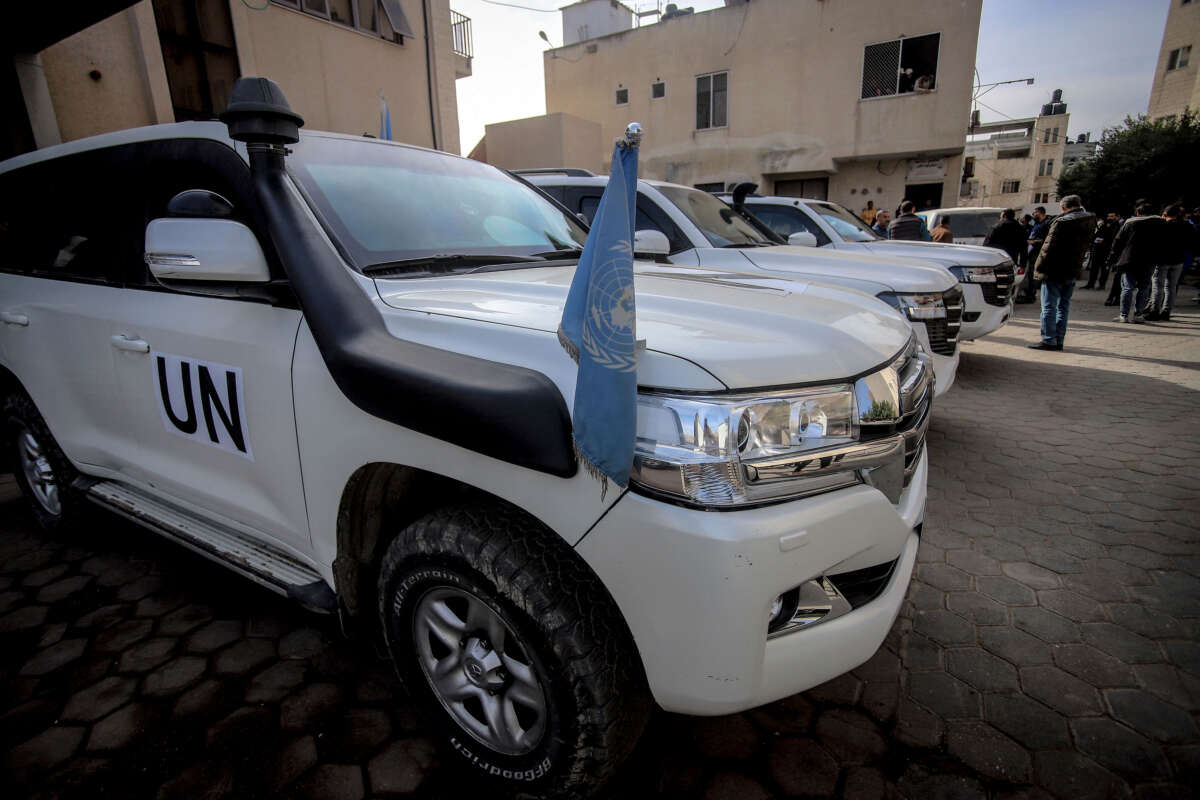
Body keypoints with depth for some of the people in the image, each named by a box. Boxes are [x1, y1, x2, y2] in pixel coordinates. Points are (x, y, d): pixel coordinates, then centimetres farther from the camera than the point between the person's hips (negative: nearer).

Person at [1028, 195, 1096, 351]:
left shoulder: (1062, 222, -13)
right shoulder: (1090, 221, 10)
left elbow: (1049, 246, -16)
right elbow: (1085, 246, 15)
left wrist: (1039, 267, -12)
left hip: (1055, 271, -7)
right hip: (1073, 272, 7)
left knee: (1049, 306, -4)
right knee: (1063, 307, 12)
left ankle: (1049, 340, -5)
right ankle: (1059, 340, 15)